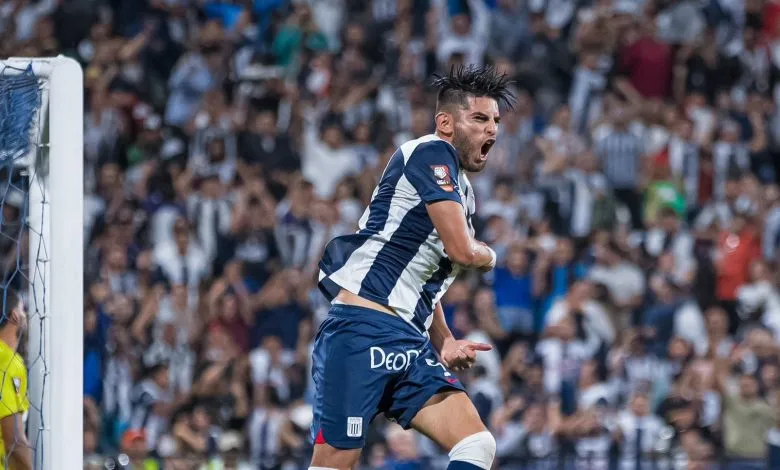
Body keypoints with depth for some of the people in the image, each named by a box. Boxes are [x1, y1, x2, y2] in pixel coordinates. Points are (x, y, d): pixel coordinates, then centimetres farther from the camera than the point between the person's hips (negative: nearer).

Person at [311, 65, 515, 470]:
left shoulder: (463, 192, 22)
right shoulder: (432, 152, -6)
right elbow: (462, 252, -14)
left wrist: (444, 343, 17)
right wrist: (489, 256, 10)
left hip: (409, 344, 9)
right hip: (362, 330, -9)